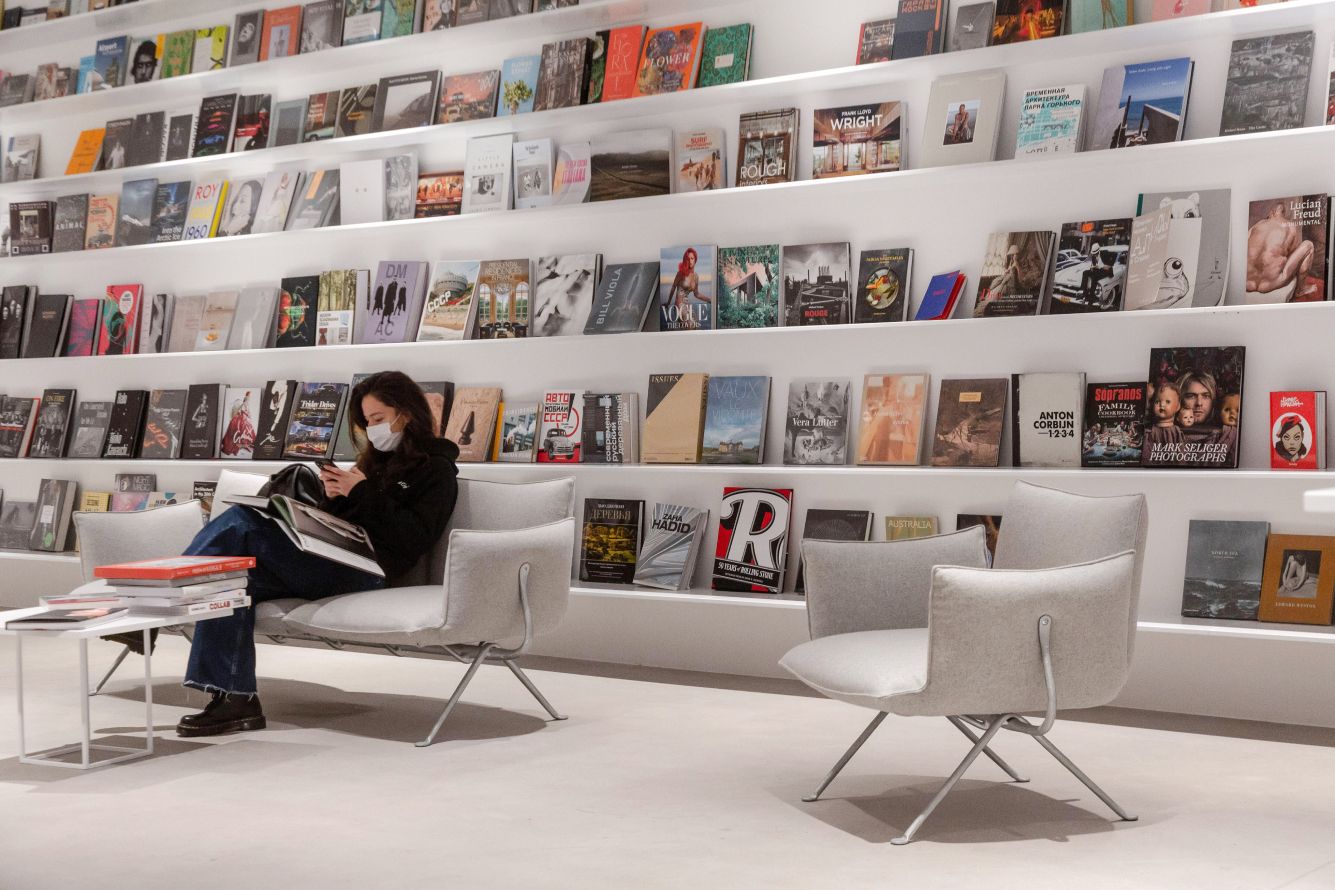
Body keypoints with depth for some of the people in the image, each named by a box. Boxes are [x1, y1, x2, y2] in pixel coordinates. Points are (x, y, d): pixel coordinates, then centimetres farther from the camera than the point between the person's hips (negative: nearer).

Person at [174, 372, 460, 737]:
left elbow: (414, 538, -11)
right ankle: (234, 699, -16)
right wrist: (333, 498, 4)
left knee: (241, 521, -21)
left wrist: (364, 493, -10)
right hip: (329, 562, 8)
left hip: (366, 570, -8)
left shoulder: (436, 469, 5)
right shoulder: (376, 459, 29)